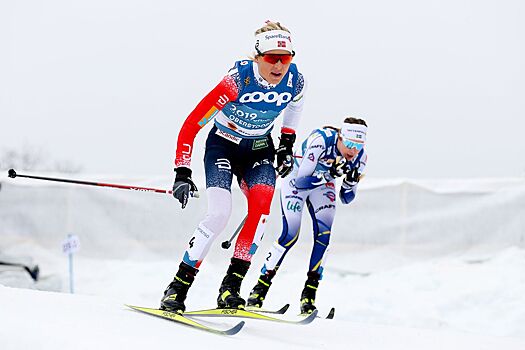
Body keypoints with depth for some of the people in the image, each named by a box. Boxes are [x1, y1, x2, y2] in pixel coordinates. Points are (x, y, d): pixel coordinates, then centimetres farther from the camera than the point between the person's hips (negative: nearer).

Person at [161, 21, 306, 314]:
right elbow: (190, 126, -26)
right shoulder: (237, 81, -30)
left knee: (261, 204, -25)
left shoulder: (295, 81, -17)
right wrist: (182, 173, -30)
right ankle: (178, 288, -13)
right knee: (220, 213, -23)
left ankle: (231, 287, -20)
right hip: (223, 145, -3)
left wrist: (287, 143, 11)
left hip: (259, 149, 4)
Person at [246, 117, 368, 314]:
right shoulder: (321, 140, -36)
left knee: (323, 234, -16)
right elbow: (301, 181, -34)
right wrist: (330, 174, -44)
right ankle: (260, 288, -5)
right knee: (290, 234, -18)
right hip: (296, 180, -4)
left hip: (322, 186, 4)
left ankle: (310, 293, -8)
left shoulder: (359, 157, -20)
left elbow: (345, 199, -10)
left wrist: (350, 183, -30)